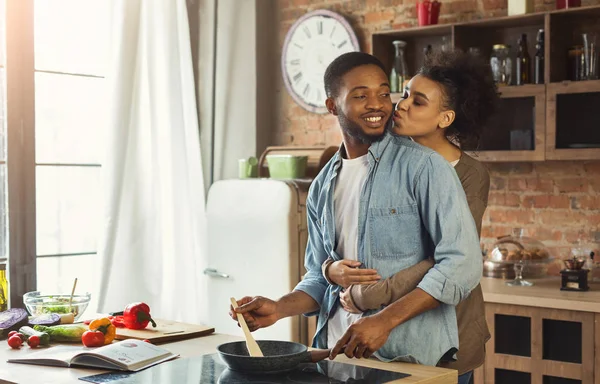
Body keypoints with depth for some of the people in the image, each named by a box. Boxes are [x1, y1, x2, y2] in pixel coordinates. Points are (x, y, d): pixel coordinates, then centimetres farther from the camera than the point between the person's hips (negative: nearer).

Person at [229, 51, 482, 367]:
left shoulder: (423, 166, -9)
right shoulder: (322, 187, 10)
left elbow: (462, 263, -15)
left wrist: (385, 320, -21)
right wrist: (279, 308, -3)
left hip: (410, 358, -4)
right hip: (338, 353, 5)